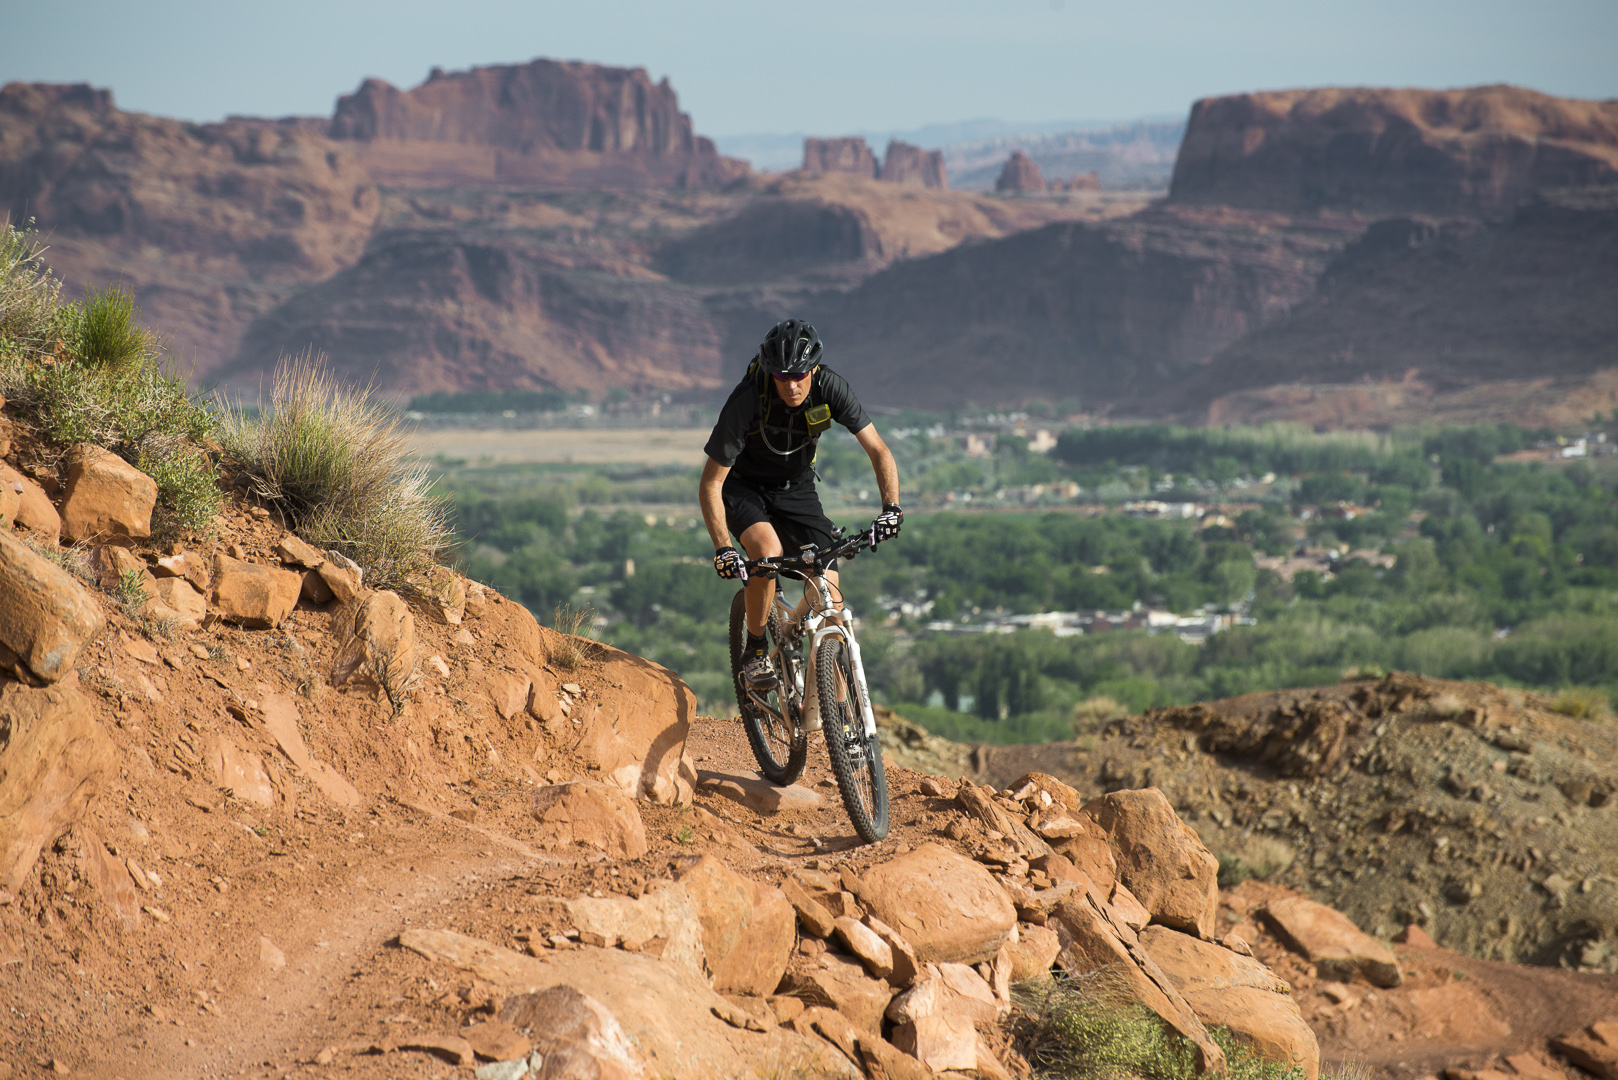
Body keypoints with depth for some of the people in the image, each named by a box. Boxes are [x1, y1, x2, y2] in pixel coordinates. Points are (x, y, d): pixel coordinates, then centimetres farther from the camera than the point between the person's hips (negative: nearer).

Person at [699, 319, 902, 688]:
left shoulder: (830, 387, -24)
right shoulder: (747, 400, -32)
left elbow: (878, 451, -20)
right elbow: (710, 484, -27)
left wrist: (891, 507, -37)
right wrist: (722, 548, -38)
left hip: (796, 488, 3)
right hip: (744, 488, -3)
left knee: (828, 590, -11)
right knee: (768, 551, -34)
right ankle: (755, 651, -12)